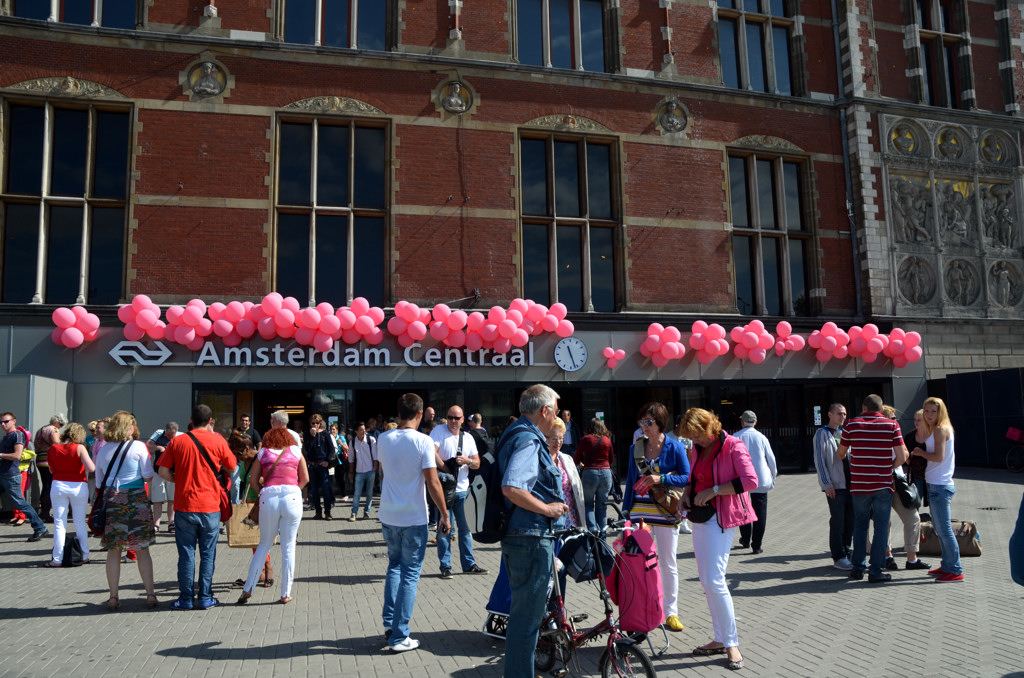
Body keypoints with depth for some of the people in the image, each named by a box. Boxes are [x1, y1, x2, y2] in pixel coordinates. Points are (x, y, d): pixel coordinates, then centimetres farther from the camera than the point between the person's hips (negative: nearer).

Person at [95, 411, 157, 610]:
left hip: (110, 501, 3)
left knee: (113, 551, 9)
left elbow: (99, 482, 13)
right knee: (142, 550, 5)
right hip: (135, 500, -3)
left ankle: (113, 598, 10)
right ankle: (150, 595, 8)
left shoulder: (103, 450, 9)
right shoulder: (138, 446, -4)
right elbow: (148, 476, -3)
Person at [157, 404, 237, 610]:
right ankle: (205, 598, 13)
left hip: (185, 506, 1)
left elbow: (163, 471, -2)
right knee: (208, 554, 8)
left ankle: (186, 598, 13)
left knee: (186, 553, 8)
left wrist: (179, 480, 14)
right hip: (210, 506, 0)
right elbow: (232, 468, 6)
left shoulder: (177, 442, -1)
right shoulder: (218, 441, -3)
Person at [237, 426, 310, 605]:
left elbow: (253, 480, 11)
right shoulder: (296, 451, 16)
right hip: (292, 498, -1)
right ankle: (285, 594, 11)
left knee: (264, 544, 16)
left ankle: (247, 589, 16)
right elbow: (305, 478, 14)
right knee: (288, 547, 6)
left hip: (268, 498, 1)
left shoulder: (263, 453, 17)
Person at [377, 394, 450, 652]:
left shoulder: (383, 439, 1)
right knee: (410, 574, 5)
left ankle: (389, 623, 19)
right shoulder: (423, 441, -15)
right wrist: (444, 514, -6)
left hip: (388, 515, 5)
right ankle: (399, 637, 8)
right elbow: (432, 482, -16)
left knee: (394, 566, 24)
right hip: (414, 519, -5)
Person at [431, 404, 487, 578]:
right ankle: (445, 566, 11)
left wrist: (467, 461, -12)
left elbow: (477, 463, 9)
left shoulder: (468, 437, 11)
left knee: (465, 528, 10)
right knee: (445, 528, 0)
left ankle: (469, 564, 20)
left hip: (463, 489, 5)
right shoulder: (439, 431, -4)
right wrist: (444, 468, -18)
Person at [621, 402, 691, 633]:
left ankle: (671, 613, 19)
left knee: (668, 564, 7)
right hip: (640, 512, 3)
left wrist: (661, 479, -18)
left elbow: (687, 478, -5)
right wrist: (625, 510, 10)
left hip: (665, 512, -3)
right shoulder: (636, 448, 8)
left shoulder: (675, 447, -3)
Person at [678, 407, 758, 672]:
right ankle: (720, 639, 20)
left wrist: (713, 490, -21)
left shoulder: (733, 446, -12)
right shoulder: (699, 448, 11)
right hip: (700, 515, 8)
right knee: (706, 580, 10)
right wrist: (687, 492, 6)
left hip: (722, 517, -8)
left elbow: (750, 481, -21)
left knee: (714, 580, -13)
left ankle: (731, 643, 0)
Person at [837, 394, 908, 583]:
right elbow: (902, 457, -5)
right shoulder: (892, 425, -1)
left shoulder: (852, 424, 0)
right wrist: (889, 467, 14)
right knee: (881, 527, 5)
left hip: (859, 485, 1)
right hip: (883, 485, -1)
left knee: (860, 525, 14)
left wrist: (843, 455, 32)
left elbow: (840, 453, 9)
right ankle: (876, 571, 5)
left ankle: (858, 567, 14)